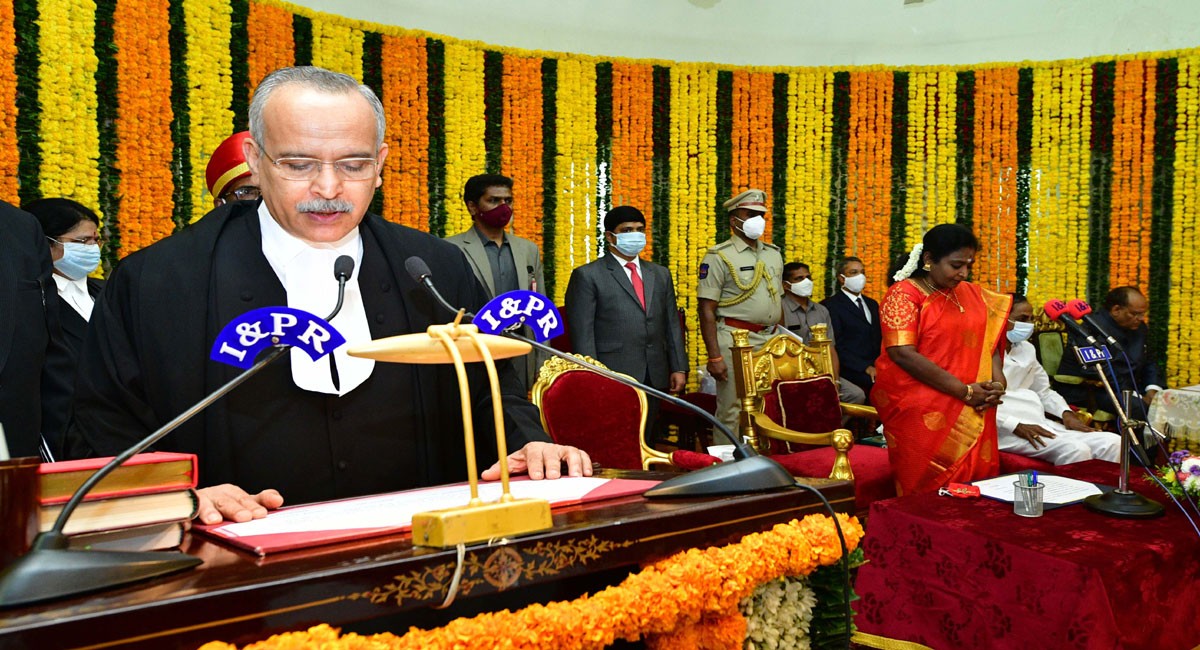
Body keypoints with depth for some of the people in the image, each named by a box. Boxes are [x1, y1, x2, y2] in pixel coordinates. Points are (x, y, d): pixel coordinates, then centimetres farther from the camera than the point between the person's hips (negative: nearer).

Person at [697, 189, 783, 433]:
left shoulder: (773, 254, 15)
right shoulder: (719, 257, -6)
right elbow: (707, 310, -10)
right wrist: (714, 357, -16)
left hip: (770, 341, 6)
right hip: (735, 342, -6)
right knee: (732, 415, -3)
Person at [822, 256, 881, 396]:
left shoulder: (872, 304, 23)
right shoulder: (830, 305, -2)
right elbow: (836, 346, -9)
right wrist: (866, 368, -17)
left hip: (876, 366, 7)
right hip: (853, 372, -7)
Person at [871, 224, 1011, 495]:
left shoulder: (971, 294, 14)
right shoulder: (904, 294, -7)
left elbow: (989, 339, 17)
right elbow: (902, 353, -16)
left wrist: (996, 381, -5)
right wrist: (964, 391, -15)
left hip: (971, 411, 6)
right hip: (921, 412, -6)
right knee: (928, 490, -6)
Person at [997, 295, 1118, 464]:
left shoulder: (1027, 349, 21)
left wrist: (1066, 413, 7)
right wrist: (1017, 426, -24)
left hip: (1040, 424, 8)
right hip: (1006, 429, -8)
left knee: (1112, 443, -8)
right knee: (1075, 450, -28)